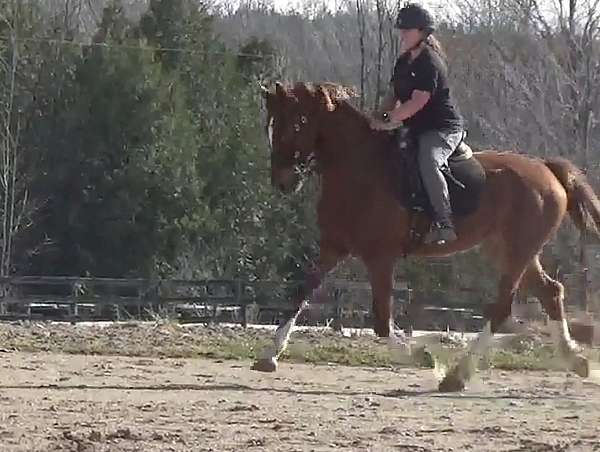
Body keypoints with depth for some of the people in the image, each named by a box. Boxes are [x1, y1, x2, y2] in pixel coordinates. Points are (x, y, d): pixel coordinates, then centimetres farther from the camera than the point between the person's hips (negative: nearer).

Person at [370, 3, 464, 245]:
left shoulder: (430, 64, -17)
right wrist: (380, 116, -2)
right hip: (417, 130, 11)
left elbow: (418, 102, -24)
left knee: (428, 163, -37)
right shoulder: (403, 62, 14)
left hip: (443, 128, -11)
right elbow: (393, 95, 17)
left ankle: (443, 223, -42)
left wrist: (388, 121, -23)